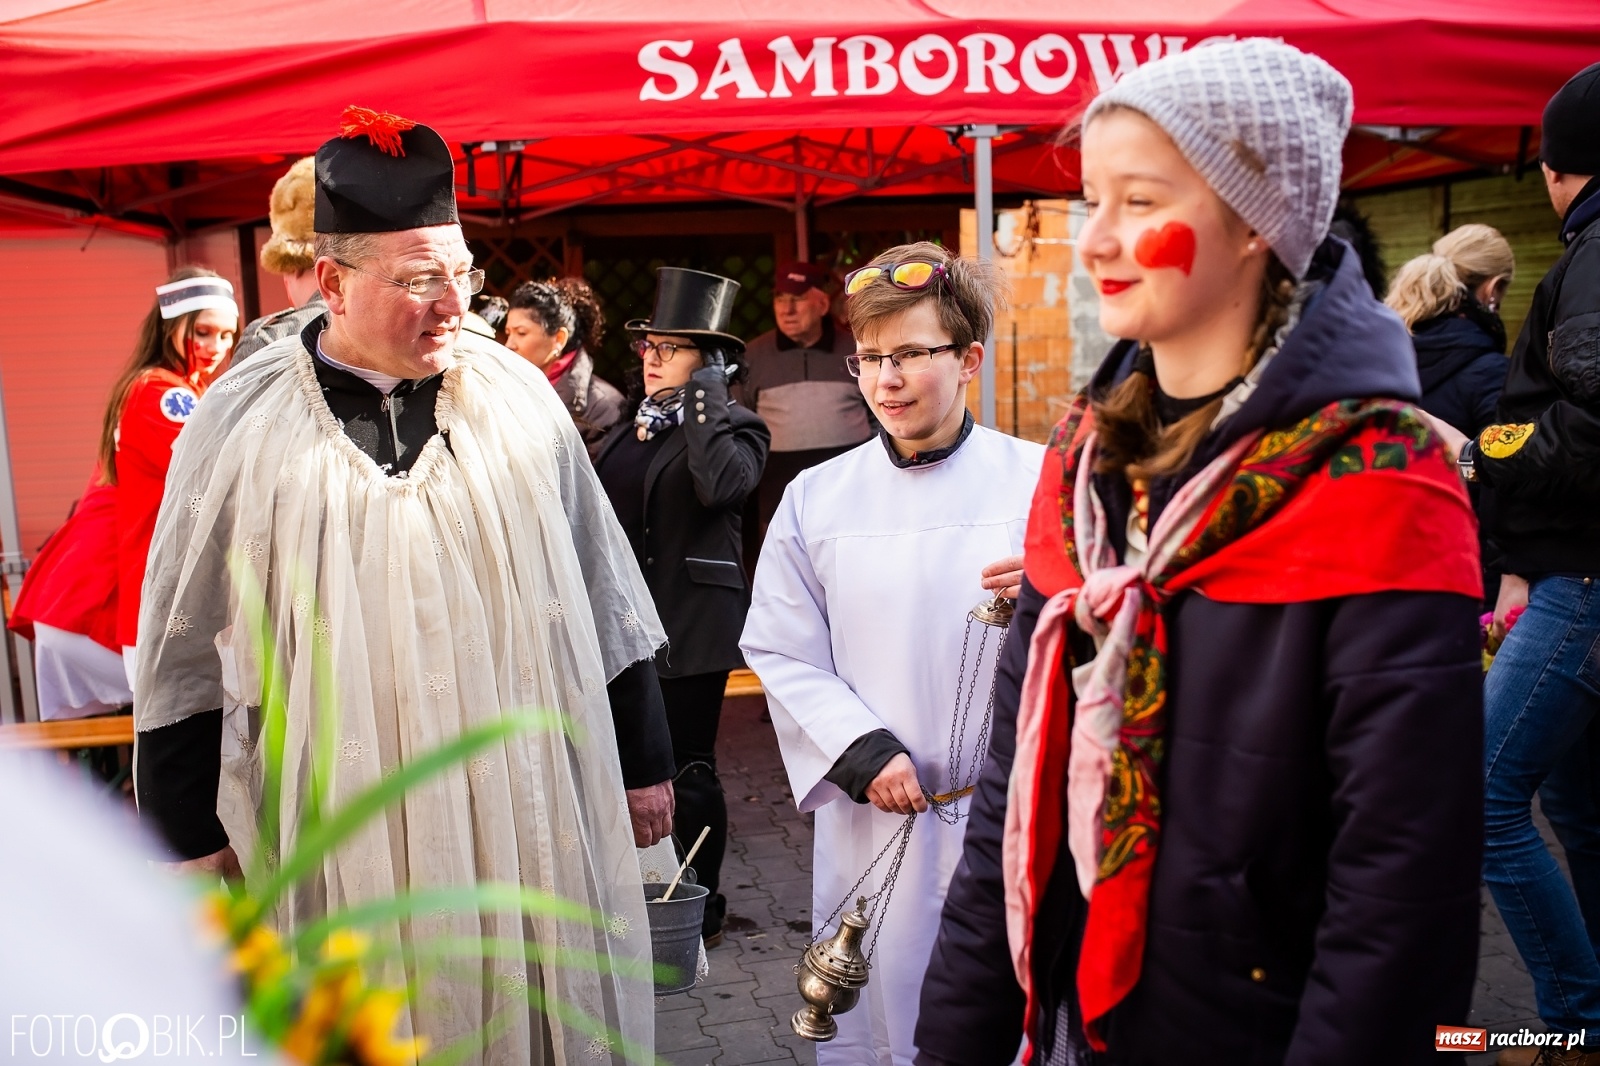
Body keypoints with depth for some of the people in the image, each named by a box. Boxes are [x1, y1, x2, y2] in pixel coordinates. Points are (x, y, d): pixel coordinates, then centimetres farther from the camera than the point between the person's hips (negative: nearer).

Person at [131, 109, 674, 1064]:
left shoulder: (518, 396, -2)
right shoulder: (242, 427, -5)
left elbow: (604, 598, 5)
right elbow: (185, 651, 3)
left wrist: (643, 761, 9)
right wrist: (191, 836, 6)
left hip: (532, 811, 2)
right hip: (340, 836, -1)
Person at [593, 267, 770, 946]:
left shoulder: (734, 428, -5)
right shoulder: (628, 430, 15)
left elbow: (721, 483, -28)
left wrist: (705, 398, -19)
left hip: (690, 627, -7)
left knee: (685, 770, 1)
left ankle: (702, 912, 17)